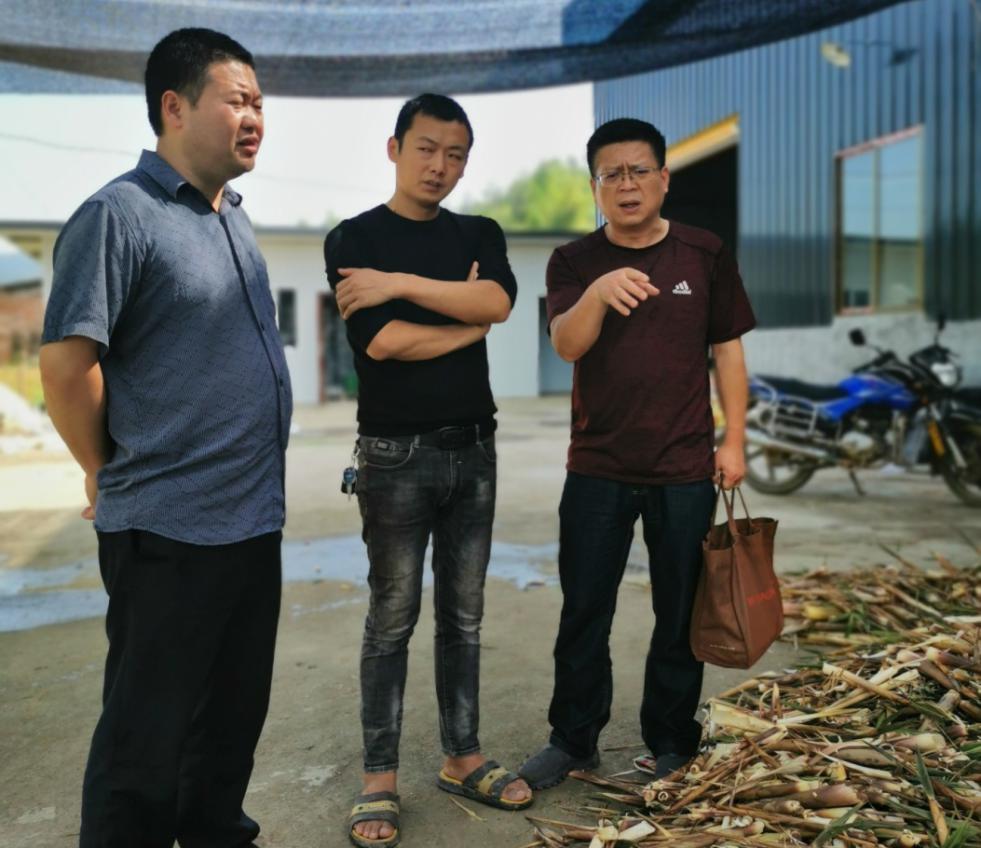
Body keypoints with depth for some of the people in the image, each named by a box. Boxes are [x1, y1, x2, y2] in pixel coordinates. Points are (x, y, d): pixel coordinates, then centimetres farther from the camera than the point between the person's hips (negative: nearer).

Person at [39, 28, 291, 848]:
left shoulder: (233, 219, 12)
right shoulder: (120, 214, -13)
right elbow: (64, 362, -18)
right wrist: (109, 475, -5)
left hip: (254, 519, 8)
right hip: (167, 530, -8)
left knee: (235, 714, 21)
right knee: (146, 736, 8)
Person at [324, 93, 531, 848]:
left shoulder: (479, 235, 11)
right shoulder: (354, 239, -1)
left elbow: (498, 301, -10)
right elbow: (383, 341, -15)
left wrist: (401, 282, -14)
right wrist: (469, 318, -3)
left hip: (474, 450, 4)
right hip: (397, 455, -4)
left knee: (464, 615, 12)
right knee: (393, 620, 3)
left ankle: (462, 757, 25)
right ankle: (380, 778, 15)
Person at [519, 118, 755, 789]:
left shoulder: (705, 255, 3)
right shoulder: (574, 262, 2)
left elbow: (728, 351, 6)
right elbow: (566, 343, -15)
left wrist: (734, 441, 2)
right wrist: (598, 293, -35)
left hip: (685, 470, 0)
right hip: (597, 469, 0)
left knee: (679, 618, 10)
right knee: (584, 613, 8)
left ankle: (673, 743, 28)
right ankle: (574, 740, 25)